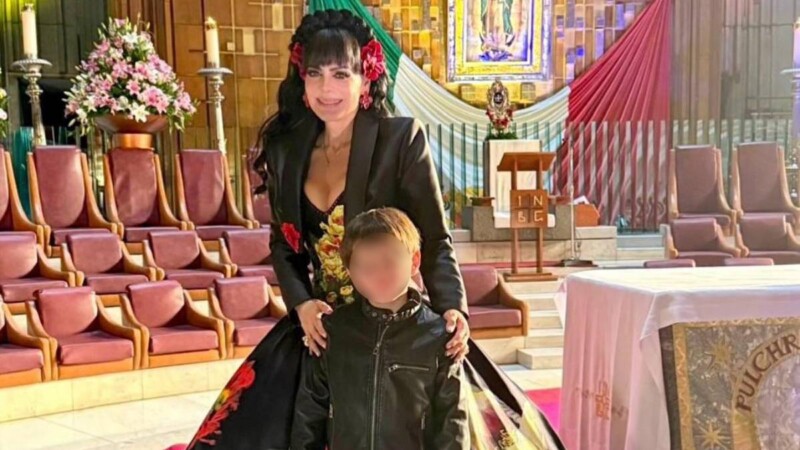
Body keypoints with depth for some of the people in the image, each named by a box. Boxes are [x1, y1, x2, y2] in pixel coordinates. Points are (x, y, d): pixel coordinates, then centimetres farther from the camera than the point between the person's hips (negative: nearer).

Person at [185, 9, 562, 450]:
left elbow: (435, 239, -8)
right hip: (319, 322, 5)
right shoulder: (286, 149, 5)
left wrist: (452, 307, -24)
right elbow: (282, 243, 10)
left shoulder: (402, 138, -8)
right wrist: (300, 304, -8)